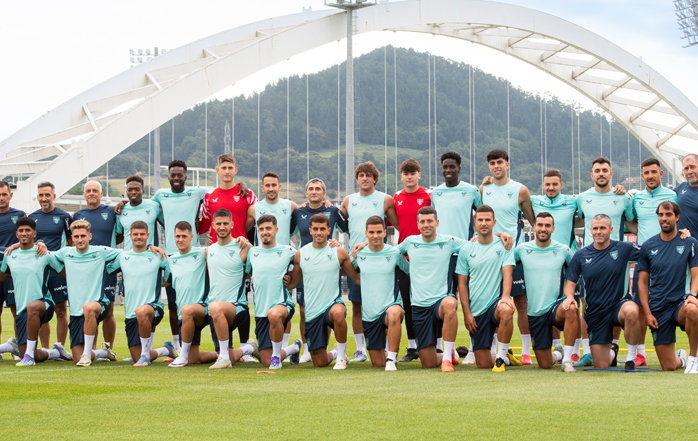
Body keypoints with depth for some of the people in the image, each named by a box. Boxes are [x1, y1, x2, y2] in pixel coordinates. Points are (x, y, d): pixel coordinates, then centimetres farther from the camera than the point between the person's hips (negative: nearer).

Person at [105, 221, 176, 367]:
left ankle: (145, 354, -25)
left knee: (142, 312, -42)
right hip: (130, 314, 5)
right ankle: (166, 350, 32)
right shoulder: (122, 257, 11)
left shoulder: (157, 256, 3)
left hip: (153, 306, -4)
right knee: (137, 358, 2)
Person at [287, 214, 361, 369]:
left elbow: (357, 279, 7)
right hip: (312, 313, 2)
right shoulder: (300, 254, 5)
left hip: (333, 303, -2)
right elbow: (292, 284, 15)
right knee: (320, 363, 1)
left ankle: (341, 356, -17)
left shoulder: (339, 253, 0)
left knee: (338, 313, -42)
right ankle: (334, 353, 40)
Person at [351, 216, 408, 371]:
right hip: (369, 315, 3)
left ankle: (391, 359, -29)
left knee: (394, 313, -43)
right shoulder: (359, 254, 4)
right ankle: (387, 352, 43)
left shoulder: (394, 253, -2)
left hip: (390, 306, -3)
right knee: (377, 363, 6)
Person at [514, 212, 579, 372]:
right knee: (545, 365, 2)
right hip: (534, 313, 2)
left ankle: (567, 359, -25)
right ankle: (557, 354, 42)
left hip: (556, 306, -1)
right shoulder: (522, 249, 2)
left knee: (571, 309, -40)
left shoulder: (563, 250, 1)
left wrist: (570, 295, -9)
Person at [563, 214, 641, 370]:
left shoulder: (623, 249, -3)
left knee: (632, 311, -42)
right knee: (601, 366, 2)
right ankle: (612, 351, 43)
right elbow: (570, 282, 7)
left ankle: (631, 359, -21)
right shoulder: (581, 255, 2)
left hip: (619, 303, -2)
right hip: (595, 313, 2)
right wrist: (569, 296, -16)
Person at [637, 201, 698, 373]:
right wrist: (647, 313, -2)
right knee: (668, 367, -2)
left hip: (680, 302, -2)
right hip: (658, 309, 2)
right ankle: (681, 358, 38)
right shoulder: (648, 246, 5)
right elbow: (642, 282, 8)